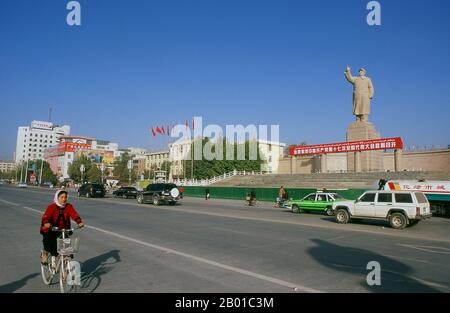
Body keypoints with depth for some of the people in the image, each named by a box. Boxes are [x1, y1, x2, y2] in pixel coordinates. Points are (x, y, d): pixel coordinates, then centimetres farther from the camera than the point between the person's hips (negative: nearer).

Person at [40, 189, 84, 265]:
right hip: (50, 230, -2)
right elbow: (46, 216, -27)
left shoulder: (69, 206, -5)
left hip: (63, 230, 3)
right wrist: (46, 223, -48)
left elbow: (74, 214, -18)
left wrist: (79, 222, -36)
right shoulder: (52, 206, -13)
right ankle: (45, 253, 15)